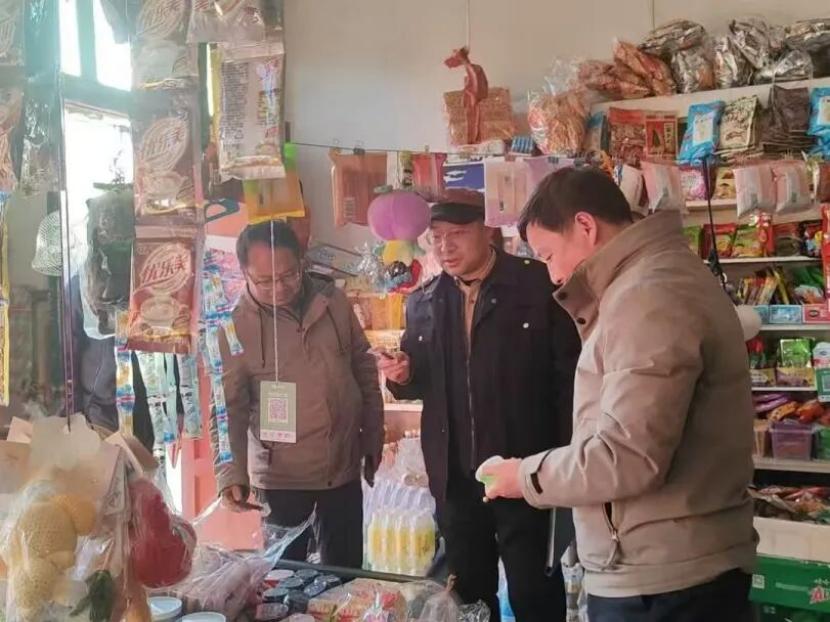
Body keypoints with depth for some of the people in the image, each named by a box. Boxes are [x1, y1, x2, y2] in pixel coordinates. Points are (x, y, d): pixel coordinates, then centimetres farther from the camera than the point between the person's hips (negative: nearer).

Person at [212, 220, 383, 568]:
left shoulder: (333, 301, -3)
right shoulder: (234, 327, -11)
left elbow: (364, 370, 6)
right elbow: (227, 408, -10)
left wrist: (373, 441, 9)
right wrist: (232, 473, -21)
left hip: (343, 466, 3)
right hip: (280, 476, -3)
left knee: (346, 572, 15)